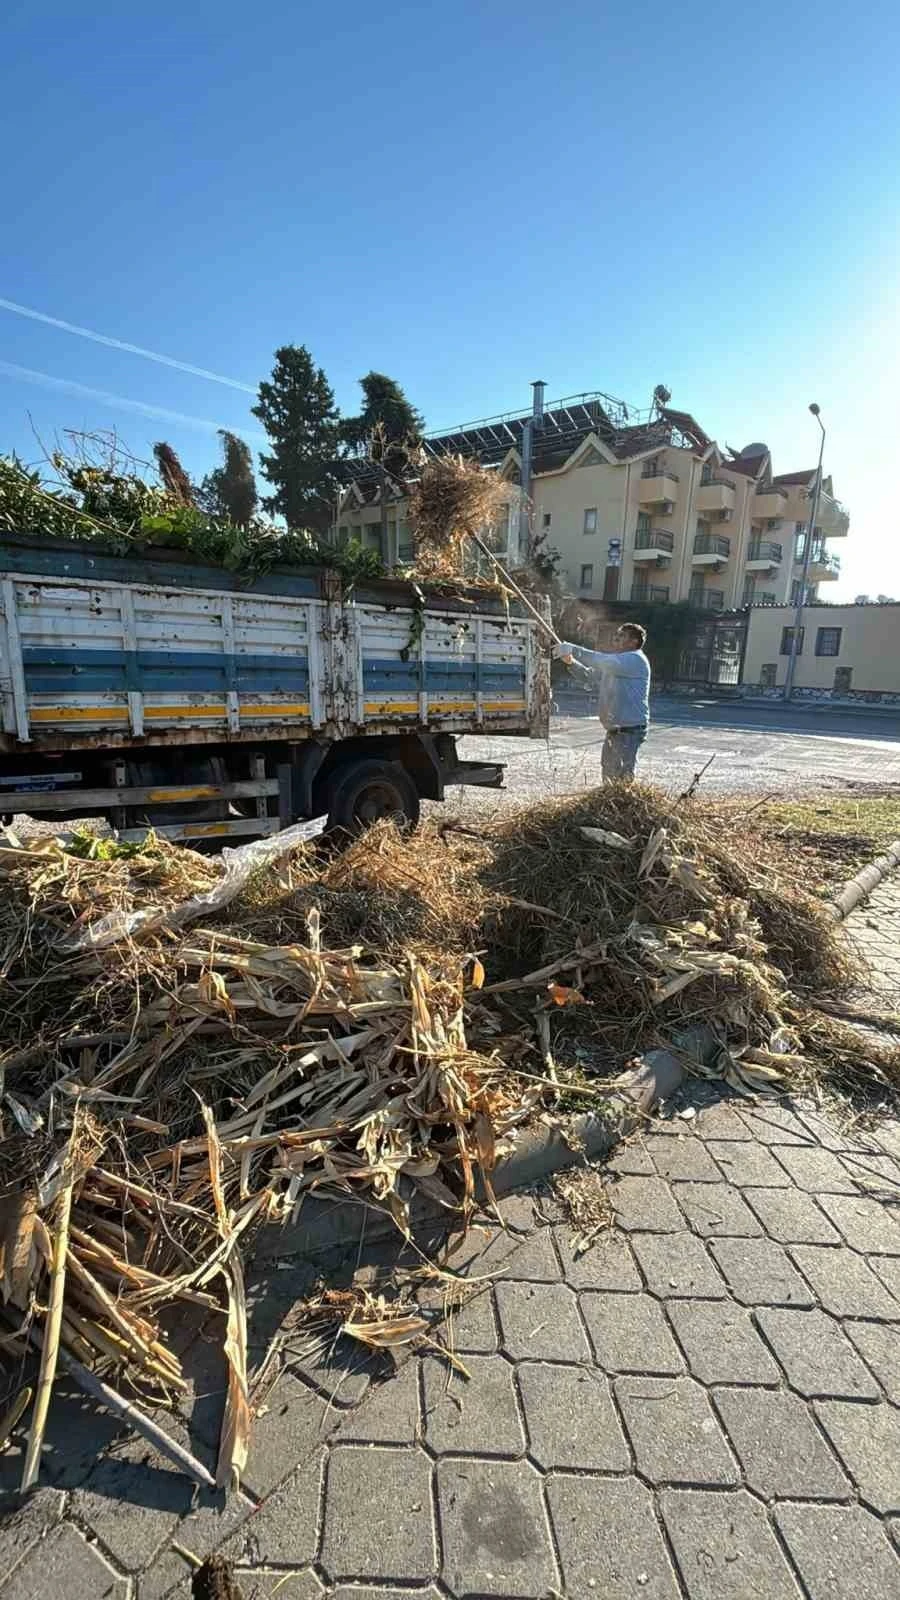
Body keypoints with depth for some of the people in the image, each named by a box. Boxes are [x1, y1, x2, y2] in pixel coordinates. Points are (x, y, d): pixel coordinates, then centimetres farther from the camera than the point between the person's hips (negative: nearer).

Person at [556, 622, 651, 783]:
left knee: (623, 777, -8)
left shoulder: (636, 659, -14)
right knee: (609, 775, 17)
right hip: (613, 730, 10)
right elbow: (592, 676, 21)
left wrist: (573, 649, -23)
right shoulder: (615, 660, 17)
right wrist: (571, 662, 5)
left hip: (630, 730, -10)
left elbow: (603, 661, -27)